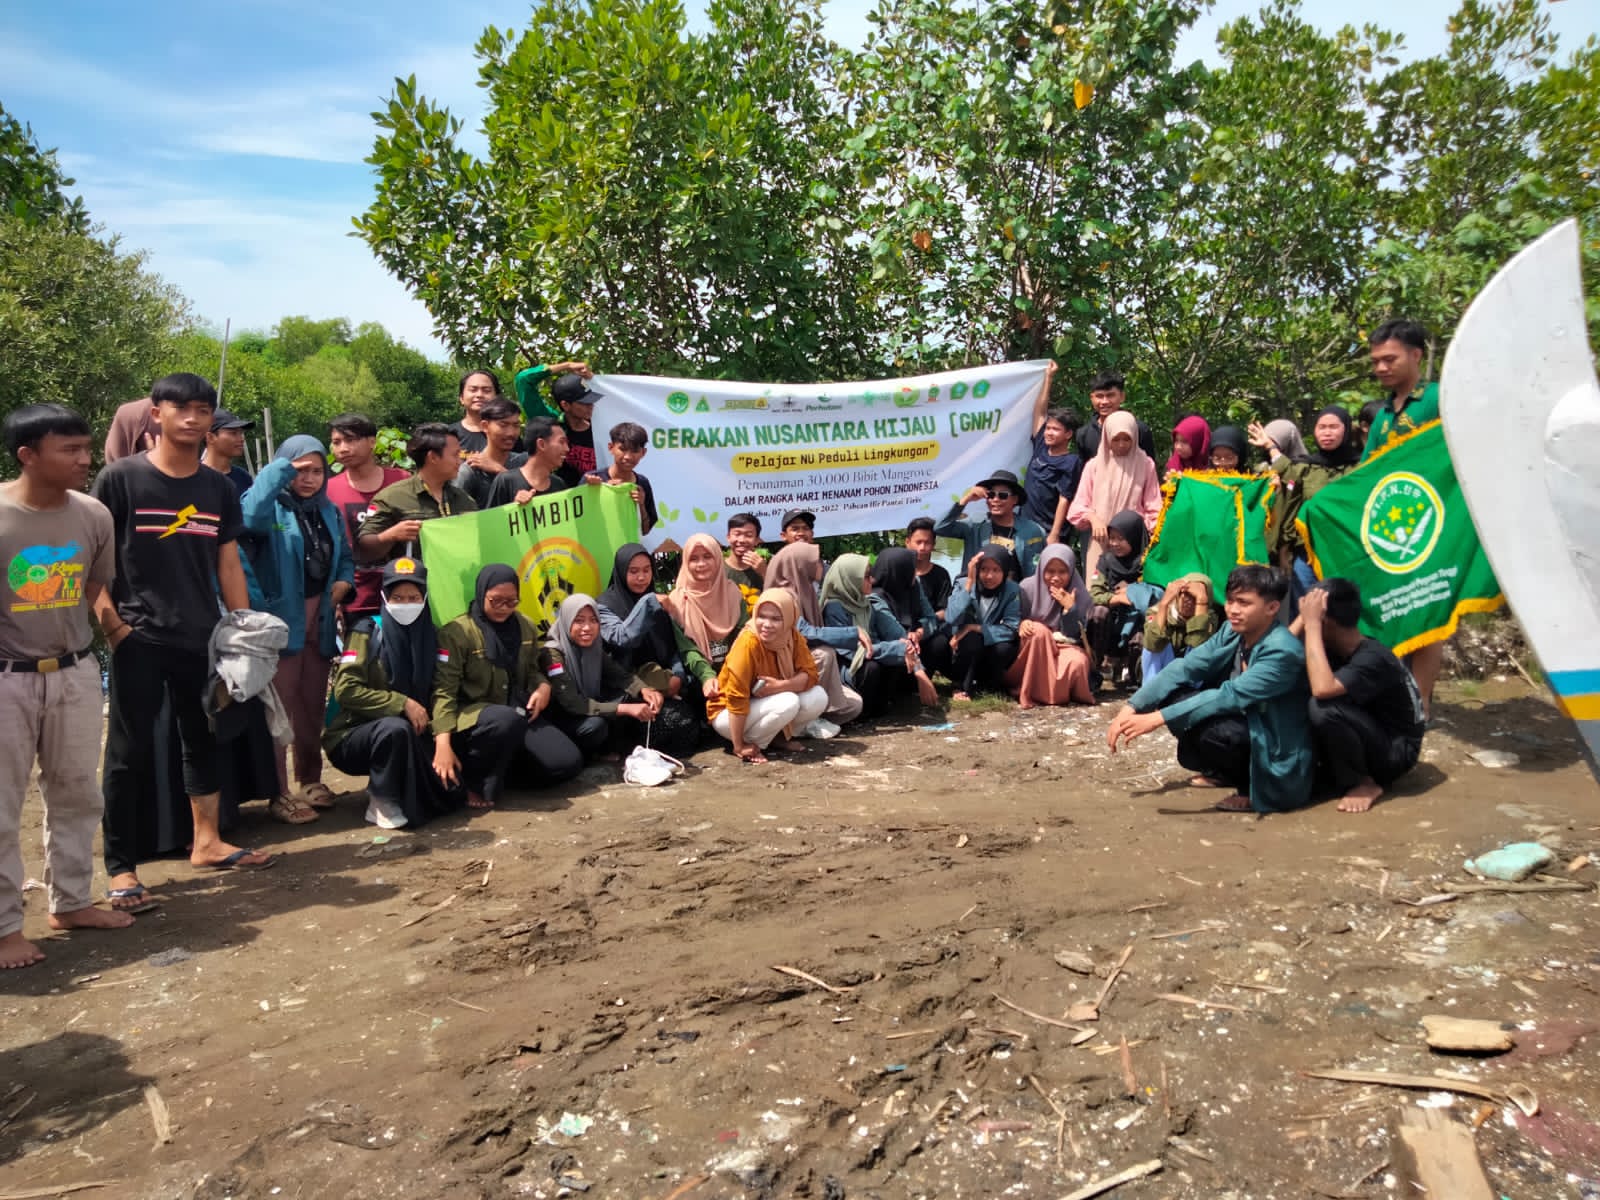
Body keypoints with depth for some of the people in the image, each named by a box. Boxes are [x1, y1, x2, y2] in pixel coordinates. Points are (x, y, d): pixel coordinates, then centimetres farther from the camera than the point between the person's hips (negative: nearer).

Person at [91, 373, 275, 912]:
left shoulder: (218, 488, 8)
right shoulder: (120, 477, -5)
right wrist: (111, 623, -13)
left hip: (203, 637, 5)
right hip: (139, 637, -4)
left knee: (203, 739, 14)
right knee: (129, 750, 0)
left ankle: (207, 841, 27)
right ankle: (120, 867, 9)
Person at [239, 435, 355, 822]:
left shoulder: (328, 511, 12)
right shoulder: (272, 507, -7)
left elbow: (345, 558, 20)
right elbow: (249, 517, -32)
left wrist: (342, 584, -1)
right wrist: (281, 469, -22)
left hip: (319, 621, 6)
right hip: (280, 621, -6)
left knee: (313, 706, 15)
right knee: (279, 709, -2)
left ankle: (310, 781, 29)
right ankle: (280, 795, 4)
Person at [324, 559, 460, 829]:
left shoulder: (429, 636, 2)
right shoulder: (367, 632, -12)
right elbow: (346, 689, -19)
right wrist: (402, 704, -24)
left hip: (411, 734, 4)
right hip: (351, 736, -4)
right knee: (395, 728, -37)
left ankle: (404, 791, 14)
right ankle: (382, 801, -15)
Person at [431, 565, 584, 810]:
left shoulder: (525, 627, 8)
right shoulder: (457, 632, -11)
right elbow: (444, 690, -15)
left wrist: (543, 687, -3)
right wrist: (443, 744, -27)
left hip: (519, 712, 6)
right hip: (473, 716, -6)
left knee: (568, 762, -14)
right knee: (508, 719, -41)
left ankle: (499, 765, 8)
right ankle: (476, 781, -14)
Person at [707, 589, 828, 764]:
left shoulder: (793, 637, -9)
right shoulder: (748, 642, -29)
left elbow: (810, 674, -14)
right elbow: (736, 696, -29)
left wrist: (779, 686, -33)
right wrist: (739, 746, -27)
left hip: (766, 705, 6)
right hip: (729, 714, -6)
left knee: (818, 697, -13)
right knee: (787, 702, -30)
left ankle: (778, 736, 6)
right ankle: (750, 743, -10)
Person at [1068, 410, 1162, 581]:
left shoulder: (1145, 465, 6)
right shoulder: (1095, 466, 6)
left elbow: (1155, 510, 6)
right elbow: (1078, 506, 5)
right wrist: (1092, 517, -14)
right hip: (1100, 543, 1)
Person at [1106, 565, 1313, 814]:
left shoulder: (1283, 652, -26)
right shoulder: (1232, 633, -3)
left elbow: (1231, 696, -34)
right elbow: (1183, 668, -4)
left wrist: (1159, 718, -37)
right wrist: (1132, 707, -14)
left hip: (1277, 757, -8)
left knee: (1208, 727, -35)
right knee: (1172, 695, -4)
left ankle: (1254, 787, -5)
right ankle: (1225, 772, 14)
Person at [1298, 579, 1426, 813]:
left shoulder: (1373, 658, -26)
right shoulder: (1336, 650, -1)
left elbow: (1322, 689, -43)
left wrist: (1311, 624, -36)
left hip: (1396, 751, -8)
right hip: (1369, 742, 8)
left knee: (1322, 708, -32)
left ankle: (1363, 783, -11)